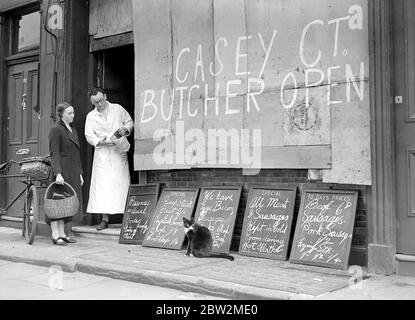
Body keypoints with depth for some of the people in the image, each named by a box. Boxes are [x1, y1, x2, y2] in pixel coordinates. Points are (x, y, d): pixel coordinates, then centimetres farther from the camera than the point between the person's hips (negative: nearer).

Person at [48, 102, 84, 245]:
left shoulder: (73, 130, 17)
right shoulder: (55, 129, -7)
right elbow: (54, 154, -14)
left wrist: (80, 173, 17)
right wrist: (58, 173, -23)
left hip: (73, 172, 8)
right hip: (61, 170, -8)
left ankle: (62, 233, 16)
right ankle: (55, 235, 0)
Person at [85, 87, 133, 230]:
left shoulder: (118, 109, 9)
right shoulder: (91, 116, 9)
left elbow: (129, 122, 14)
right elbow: (89, 136, 2)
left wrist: (125, 129, -8)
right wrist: (102, 141, -16)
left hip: (119, 151, -1)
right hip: (102, 153, 1)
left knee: (122, 184, -2)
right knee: (102, 186, -5)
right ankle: (105, 219, -2)